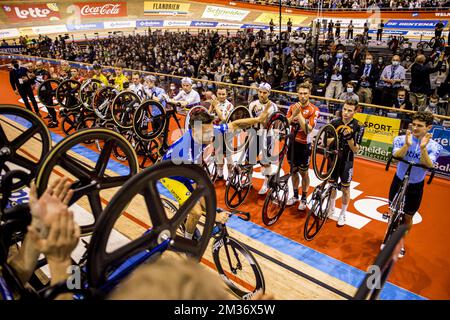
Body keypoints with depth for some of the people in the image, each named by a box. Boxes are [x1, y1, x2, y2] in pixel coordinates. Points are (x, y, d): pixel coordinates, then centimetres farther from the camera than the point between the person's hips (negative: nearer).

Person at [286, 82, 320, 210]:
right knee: (293, 171, 15)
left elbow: (308, 130, -21)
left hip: (304, 144, -4)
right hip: (292, 142, 4)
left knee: (304, 173, 7)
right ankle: (295, 195, 32)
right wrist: (294, 113, -22)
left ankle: (304, 199, 23)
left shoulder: (314, 110, -12)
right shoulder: (293, 107, 2)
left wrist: (299, 114, -25)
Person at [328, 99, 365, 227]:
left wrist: (349, 137, -30)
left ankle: (342, 214, 25)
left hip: (346, 161, -3)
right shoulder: (334, 123, -5)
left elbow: (355, 150, -15)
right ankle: (331, 208, 38)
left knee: (345, 188, 7)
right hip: (333, 158, 3)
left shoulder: (358, 127, -12)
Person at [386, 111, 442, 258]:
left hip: (416, 186, 0)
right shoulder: (401, 139, -14)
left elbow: (428, 165, -28)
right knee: (393, 213, 17)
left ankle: (401, 242, 39)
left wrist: (423, 148, -43)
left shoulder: (434, 146, -14)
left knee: (407, 218, 14)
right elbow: (396, 155, -30)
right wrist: (407, 145, -48)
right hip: (398, 181, 0)